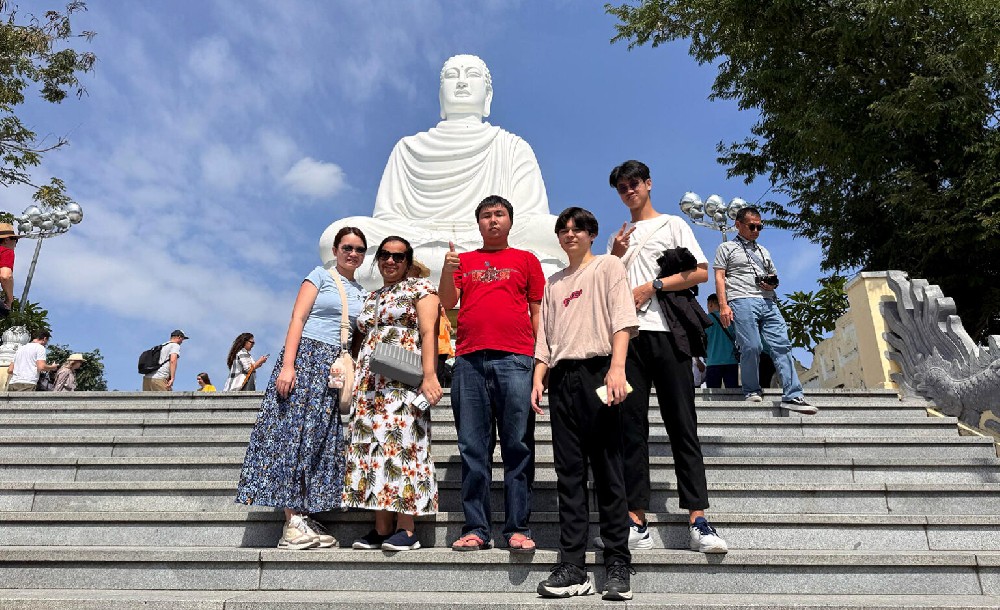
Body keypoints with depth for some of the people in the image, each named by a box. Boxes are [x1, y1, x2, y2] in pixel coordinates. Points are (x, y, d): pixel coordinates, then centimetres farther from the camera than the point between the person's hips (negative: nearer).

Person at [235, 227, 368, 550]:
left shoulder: (362, 293, 18)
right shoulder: (320, 276, 4)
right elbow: (297, 320, -5)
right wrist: (287, 365, -16)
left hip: (338, 368, 6)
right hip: (306, 357, -6)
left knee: (323, 440, 2)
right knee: (293, 433, -9)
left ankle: (305, 517, 6)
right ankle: (292, 523, -9)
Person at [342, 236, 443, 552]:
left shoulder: (419, 288, 5)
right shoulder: (372, 298, 24)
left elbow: (428, 333, -7)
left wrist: (429, 375, -19)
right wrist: (356, 381, 14)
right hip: (370, 383, 6)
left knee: (402, 442, -12)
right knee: (372, 446, 0)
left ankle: (406, 529, -9)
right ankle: (381, 528, 4)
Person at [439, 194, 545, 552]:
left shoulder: (526, 260, 17)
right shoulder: (464, 261, 21)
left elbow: (537, 311, 12)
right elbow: (447, 303, 10)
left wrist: (542, 359, 2)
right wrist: (447, 271, -8)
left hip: (515, 360, -2)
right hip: (469, 361, 2)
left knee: (517, 446, -4)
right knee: (473, 448, 1)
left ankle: (518, 529, 2)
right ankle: (476, 529, 7)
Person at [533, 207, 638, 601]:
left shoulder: (608, 266, 8)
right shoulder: (553, 283, 23)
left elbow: (622, 319, -5)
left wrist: (617, 367, -19)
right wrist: (538, 379, 6)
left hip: (597, 373, -5)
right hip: (562, 378, 5)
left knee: (607, 472, -3)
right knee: (569, 474, 3)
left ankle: (618, 567, 4)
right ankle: (572, 567, 5)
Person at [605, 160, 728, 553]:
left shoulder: (672, 225, 13)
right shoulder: (618, 238, 24)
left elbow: (701, 272, 0)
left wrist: (652, 286, -8)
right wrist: (614, 258, 3)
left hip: (665, 331, -4)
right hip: (628, 333, 4)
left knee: (682, 425, -6)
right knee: (631, 427, -1)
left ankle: (698, 519, -6)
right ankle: (636, 521, 0)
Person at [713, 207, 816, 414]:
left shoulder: (764, 251, 28)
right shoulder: (726, 248, 13)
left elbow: (774, 277, 32)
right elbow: (719, 277, 3)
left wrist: (772, 284, 5)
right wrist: (723, 305, -10)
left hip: (768, 302, 5)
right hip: (742, 301, -5)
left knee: (782, 345, -9)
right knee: (751, 347, -15)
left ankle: (793, 396, -13)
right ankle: (751, 391, 3)